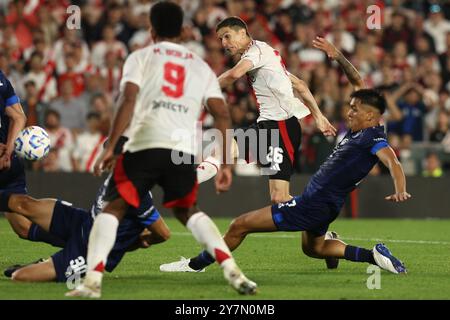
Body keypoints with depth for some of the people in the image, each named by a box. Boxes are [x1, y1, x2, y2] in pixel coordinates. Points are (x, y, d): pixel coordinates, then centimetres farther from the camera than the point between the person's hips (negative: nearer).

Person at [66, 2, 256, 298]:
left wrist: (110, 147, -7)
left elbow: (128, 101, -4)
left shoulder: (141, 57, 12)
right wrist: (225, 165, 12)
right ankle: (232, 271, 8)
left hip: (145, 145, -3)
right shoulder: (200, 66, 21)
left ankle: (93, 279, -12)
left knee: (113, 209, 7)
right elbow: (222, 114, 11)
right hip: (185, 151, 3)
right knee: (188, 211, 24)